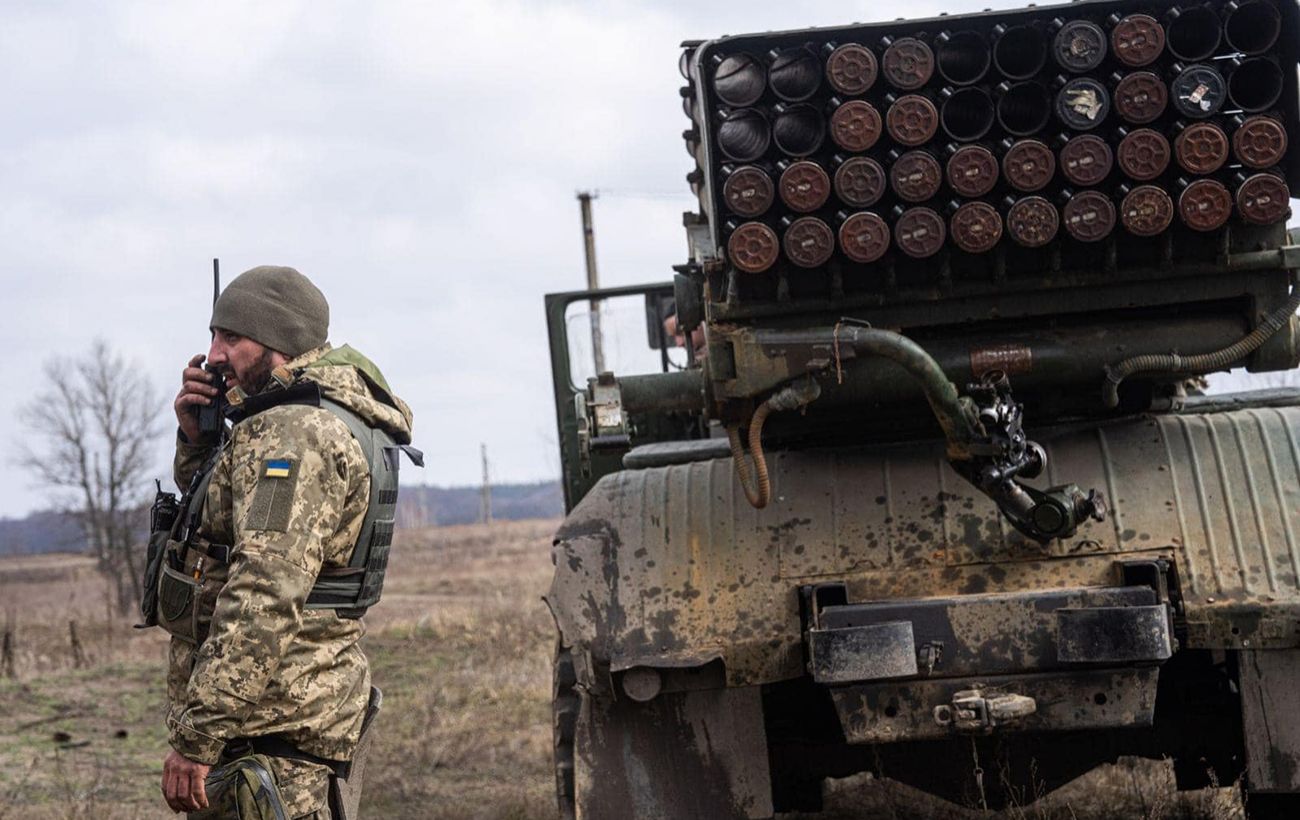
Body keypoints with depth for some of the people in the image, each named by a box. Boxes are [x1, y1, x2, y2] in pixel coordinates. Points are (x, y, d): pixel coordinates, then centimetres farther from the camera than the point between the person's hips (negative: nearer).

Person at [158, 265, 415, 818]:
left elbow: (266, 597, -27)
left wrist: (196, 738, -27)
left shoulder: (291, 432, -17)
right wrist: (197, 437, 11)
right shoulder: (323, 421, 16)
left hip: (268, 731, -11)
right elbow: (223, 519, 30)